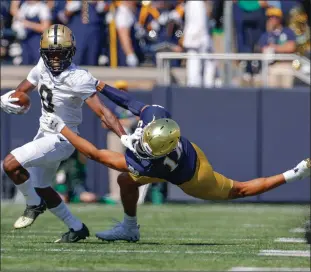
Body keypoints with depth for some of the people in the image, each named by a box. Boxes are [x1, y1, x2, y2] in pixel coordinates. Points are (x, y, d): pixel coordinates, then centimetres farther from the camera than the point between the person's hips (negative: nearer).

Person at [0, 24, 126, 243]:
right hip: (45, 134, 8)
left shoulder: (78, 79, -24)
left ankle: (34, 205, 5)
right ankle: (77, 228, 33)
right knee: (40, 187, 20)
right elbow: (22, 91, 8)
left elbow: (102, 112, -27)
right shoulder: (43, 67, -3)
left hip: (61, 140, -8)